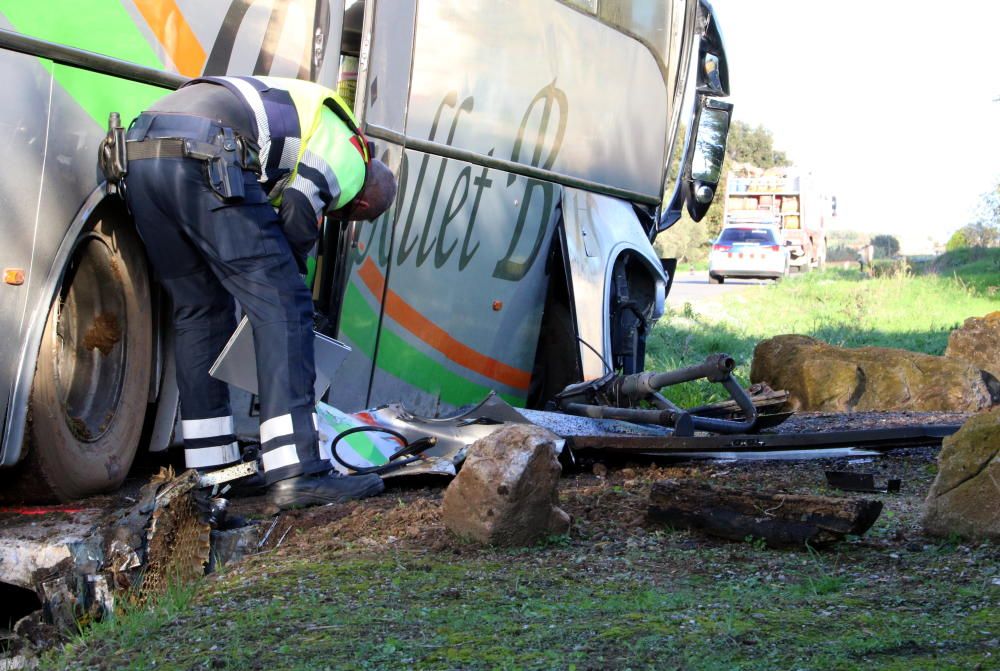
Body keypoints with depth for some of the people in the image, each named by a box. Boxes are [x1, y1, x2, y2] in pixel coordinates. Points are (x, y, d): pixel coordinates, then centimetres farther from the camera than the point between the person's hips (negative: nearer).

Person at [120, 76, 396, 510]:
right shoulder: (350, 156, 12)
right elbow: (299, 215, -3)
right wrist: (289, 271, 13)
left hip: (139, 153, 9)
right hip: (206, 161, -9)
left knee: (198, 307, 18)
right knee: (282, 307, -5)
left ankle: (210, 468, 21)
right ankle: (297, 474, -12)